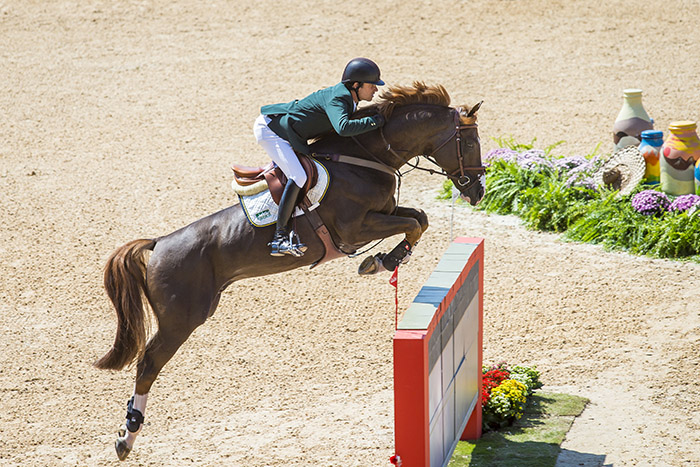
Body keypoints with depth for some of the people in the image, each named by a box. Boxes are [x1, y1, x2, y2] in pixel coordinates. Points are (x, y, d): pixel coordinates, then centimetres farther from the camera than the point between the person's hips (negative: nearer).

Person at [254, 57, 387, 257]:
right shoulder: (336, 99, -25)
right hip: (270, 129, -10)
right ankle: (280, 238, -22)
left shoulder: (347, 97, 4)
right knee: (298, 177, -22)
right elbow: (343, 127, -44)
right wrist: (375, 121, -35)